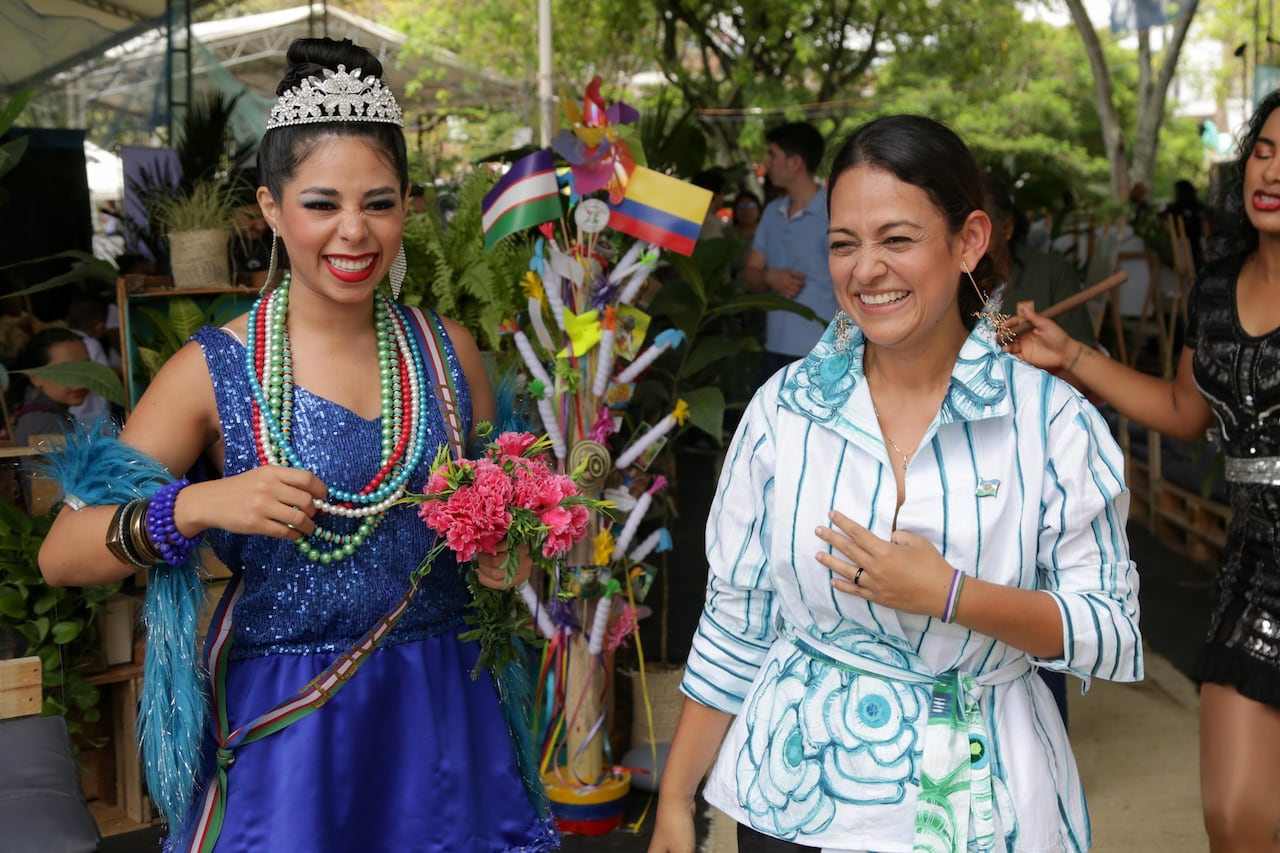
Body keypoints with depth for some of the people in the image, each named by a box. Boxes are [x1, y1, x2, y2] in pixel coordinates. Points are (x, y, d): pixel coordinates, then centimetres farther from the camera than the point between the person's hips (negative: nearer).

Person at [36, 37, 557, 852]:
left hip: (441, 714, 3)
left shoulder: (449, 350, 2)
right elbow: (62, 555, -10)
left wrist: (506, 557, -6)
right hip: (283, 727, -3)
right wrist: (199, 506, -26)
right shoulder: (216, 370, -8)